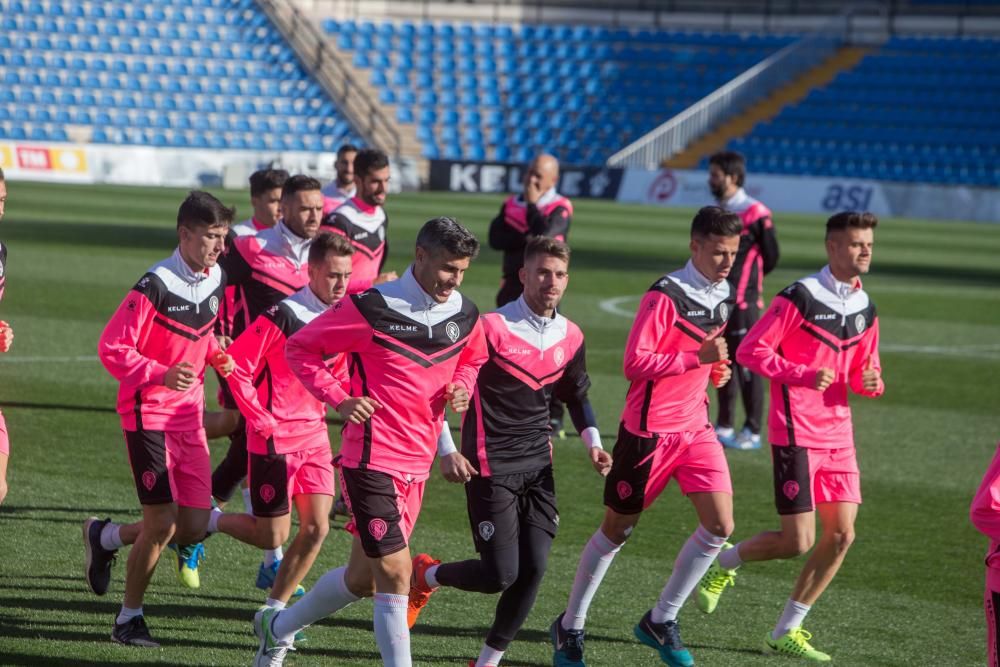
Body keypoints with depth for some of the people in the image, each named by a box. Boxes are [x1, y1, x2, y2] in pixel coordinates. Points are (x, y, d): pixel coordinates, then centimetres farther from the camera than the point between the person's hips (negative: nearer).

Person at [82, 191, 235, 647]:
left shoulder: (216, 280, 5)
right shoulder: (156, 286, -18)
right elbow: (112, 349, -16)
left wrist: (215, 355, 3)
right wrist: (162, 375, -27)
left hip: (189, 417, 7)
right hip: (148, 416, -7)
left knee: (194, 527, 4)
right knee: (161, 523, -9)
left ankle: (104, 538, 29)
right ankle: (130, 618, 10)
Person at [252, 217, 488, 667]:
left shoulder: (465, 316, 3)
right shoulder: (370, 308, -14)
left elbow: (472, 358, 25)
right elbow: (299, 348, -4)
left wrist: (461, 388, 3)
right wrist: (339, 399, -15)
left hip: (417, 465, 7)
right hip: (372, 458, -7)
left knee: (363, 578, 17)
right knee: (395, 573, -13)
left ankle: (278, 627, 39)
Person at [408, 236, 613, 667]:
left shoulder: (570, 337, 6)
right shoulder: (492, 328, -13)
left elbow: (577, 396, 24)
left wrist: (593, 443, 9)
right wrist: (446, 451, -15)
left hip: (538, 467, 6)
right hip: (491, 467, -6)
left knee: (533, 570, -3)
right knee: (500, 574, -9)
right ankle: (425, 576, 21)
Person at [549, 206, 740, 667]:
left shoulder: (723, 297, 8)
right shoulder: (665, 296, -17)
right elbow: (636, 364, -22)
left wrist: (714, 370, 4)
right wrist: (697, 358, -26)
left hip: (695, 428, 7)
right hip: (650, 431, -7)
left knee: (719, 526, -6)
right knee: (618, 529, 5)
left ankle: (661, 621, 9)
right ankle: (570, 627, 21)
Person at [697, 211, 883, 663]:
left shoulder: (864, 308, 10)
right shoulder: (800, 297, -12)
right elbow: (750, 351, -12)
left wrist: (872, 382, -3)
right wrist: (805, 375, -22)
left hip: (838, 435, 7)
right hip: (796, 433, -7)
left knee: (841, 535, 1)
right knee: (798, 541, -10)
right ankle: (723, 563, 19)